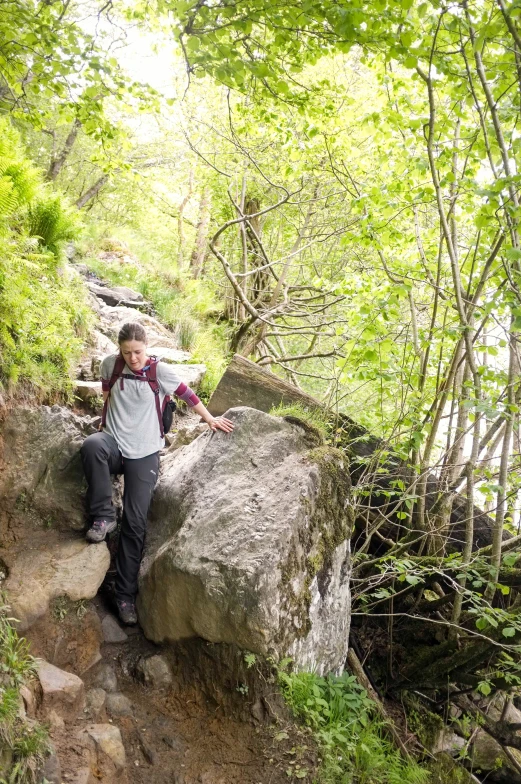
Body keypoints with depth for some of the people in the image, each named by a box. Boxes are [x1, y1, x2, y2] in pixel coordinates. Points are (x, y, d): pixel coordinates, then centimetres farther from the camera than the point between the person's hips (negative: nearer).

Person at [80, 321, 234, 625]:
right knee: (91, 445, -38)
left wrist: (210, 419, 9)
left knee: (135, 523, -8)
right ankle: (104, 516, -20)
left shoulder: (160, 371, -6)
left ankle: (126, 594, 3)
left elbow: (187, 394, 3)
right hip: (114, 441, 2)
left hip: (143, 453, -2)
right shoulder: (111, 364, 1)